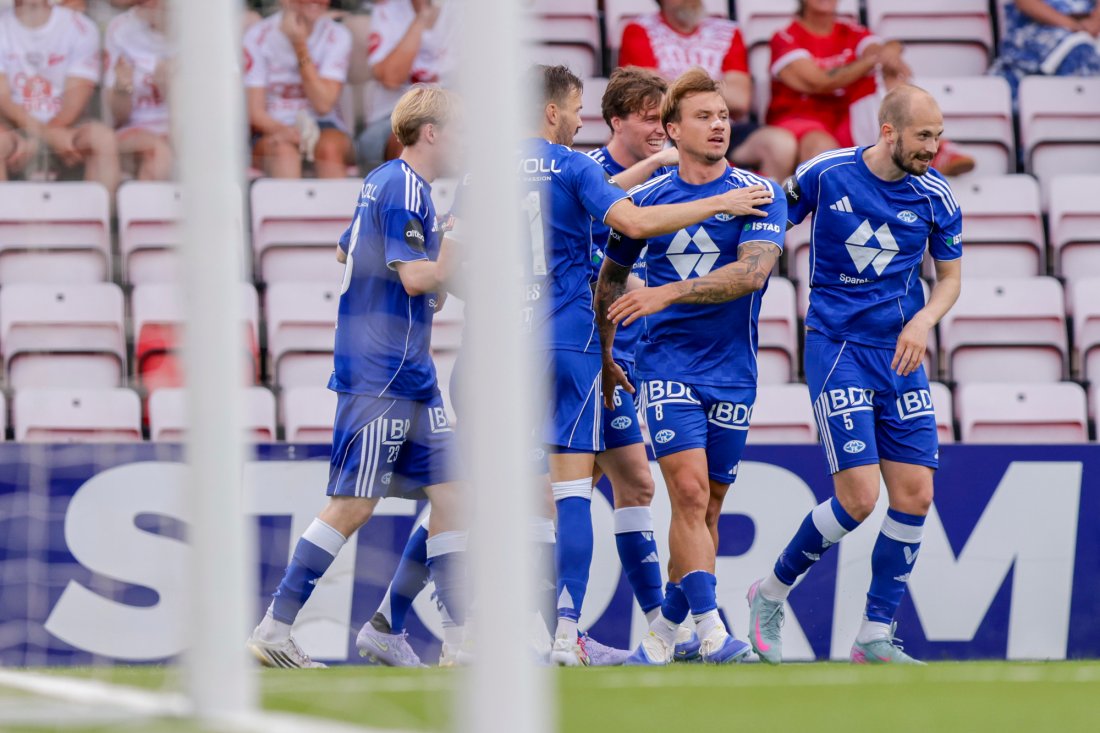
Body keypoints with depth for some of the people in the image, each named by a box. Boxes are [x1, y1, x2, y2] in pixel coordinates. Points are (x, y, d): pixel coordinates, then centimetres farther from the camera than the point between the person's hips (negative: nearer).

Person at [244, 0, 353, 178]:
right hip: (272, 128, -1)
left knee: (330, 148, -34)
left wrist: (300, 46, -13)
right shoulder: (257, 36, -2)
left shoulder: (337, 35, 1)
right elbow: (255, 112, -7)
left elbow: (324, 105, -9)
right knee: (284, 150, -36)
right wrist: (282, 130, -29)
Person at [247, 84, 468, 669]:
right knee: (353, 505, -8)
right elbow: (416, 277, -21)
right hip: (380, 375, -10)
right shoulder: (405, 188, -14)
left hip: (410, 378, 10)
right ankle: (274, 632, -5)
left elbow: (346, 253, 29)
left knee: (450, 493, 6)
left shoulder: (382, 182, 16)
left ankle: (459, 640, 6)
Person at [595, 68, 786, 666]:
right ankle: (712, 632, -20)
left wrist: (668, 292, -26)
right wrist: (603, 356, 19)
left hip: (732, 371, 1)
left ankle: (665, 629, 21)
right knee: (690, 492, -16)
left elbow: (753, 271, -18)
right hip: (666, 364, -1)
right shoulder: (644, 200, 4)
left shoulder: (759, 195, -2)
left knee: (707, 508, 6)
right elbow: (612, 275, 19)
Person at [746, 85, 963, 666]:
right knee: (858, 498, -13)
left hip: (900, 354, 4)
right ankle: (770, 595, 9)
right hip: (837, 349, -4)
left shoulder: (936, 197, -1)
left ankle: (875, 638, 9)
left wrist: (923, 321, -8)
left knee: (915, 495, -3)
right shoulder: (825, 175, -9)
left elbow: (950, 278, 9)